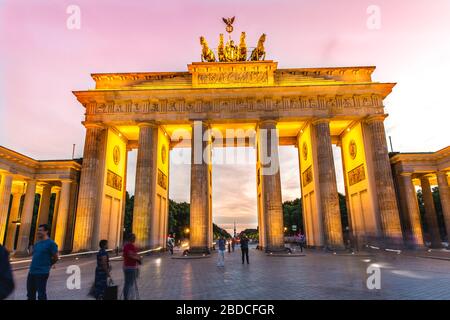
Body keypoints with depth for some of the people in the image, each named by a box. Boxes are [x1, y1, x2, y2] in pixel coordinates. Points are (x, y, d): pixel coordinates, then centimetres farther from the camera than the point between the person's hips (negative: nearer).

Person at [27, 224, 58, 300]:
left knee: (41, 294, 0)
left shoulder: (50, 243, -11)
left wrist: (46, 265, 3)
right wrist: (34, 265, 12)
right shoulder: (36, 243, 11)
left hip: (42, 273, -8)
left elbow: (55, 258, -10)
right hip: (31, 272, 8)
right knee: (30, 293, 17)